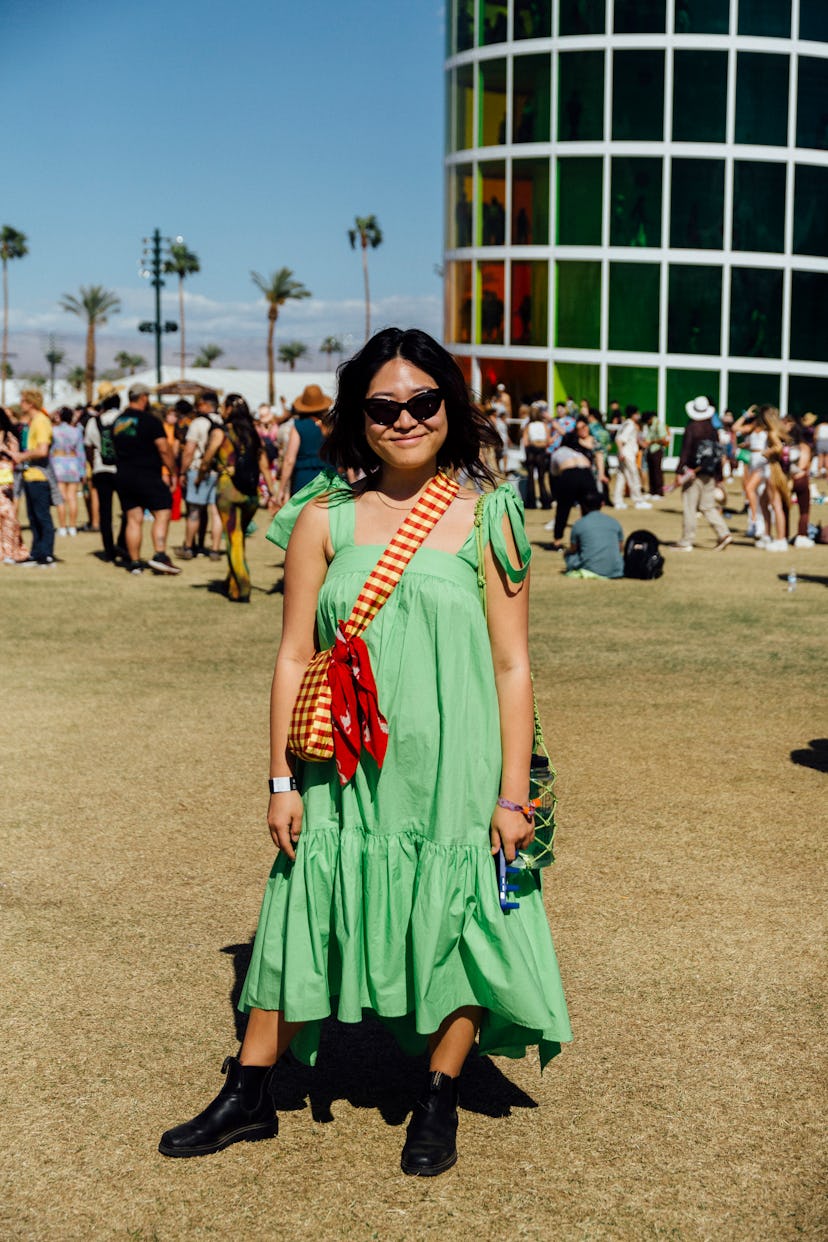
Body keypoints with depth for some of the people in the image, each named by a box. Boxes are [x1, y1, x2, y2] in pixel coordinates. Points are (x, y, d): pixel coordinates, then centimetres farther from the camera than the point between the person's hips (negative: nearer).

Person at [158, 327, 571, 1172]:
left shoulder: (487, 519, -2)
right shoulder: (323, 519, 0)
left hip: (454, 769, -1)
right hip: (345, 772, 1)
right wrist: (281, 779, 0)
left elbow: (512, 666, -2)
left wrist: (511, 794, -5)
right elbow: (294, 656, 3)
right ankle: (249, 1095, 26)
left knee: (456, 927, 7)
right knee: (302, 915, 9)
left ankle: (438, 1102, 28)